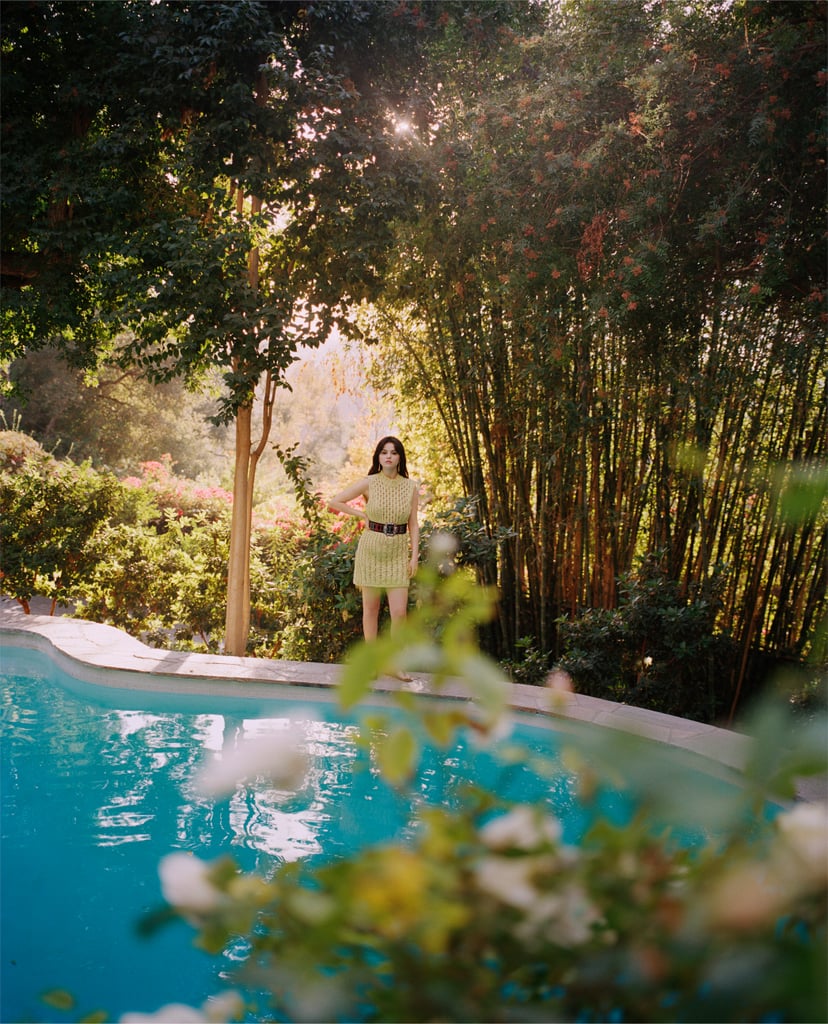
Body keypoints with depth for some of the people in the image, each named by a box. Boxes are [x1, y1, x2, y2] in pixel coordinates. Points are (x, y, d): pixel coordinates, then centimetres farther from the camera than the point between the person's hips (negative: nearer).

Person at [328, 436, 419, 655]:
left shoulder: (410, 487, 1)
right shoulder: (369, 483, -4)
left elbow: (413, 524, 5)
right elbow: (335, 502, 0)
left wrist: (414, 556, -1)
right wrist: (363, 515, 1)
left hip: (398, 554, 1)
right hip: (371, 551, -1)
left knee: (399, 612, -5)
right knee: (371, 608, 7)